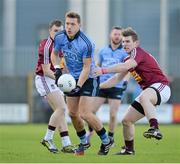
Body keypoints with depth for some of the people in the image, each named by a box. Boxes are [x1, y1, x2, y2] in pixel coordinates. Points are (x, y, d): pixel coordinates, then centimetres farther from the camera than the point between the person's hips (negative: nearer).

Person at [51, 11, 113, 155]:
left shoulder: (86, 43, -26)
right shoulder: (59, 38, -7)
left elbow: (86, 68, -22)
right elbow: (55, 54, 12)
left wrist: (78, 86, -27)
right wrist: (57, 68, -5)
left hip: (89, 79, -7)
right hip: (73, 78, 7)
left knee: (85, 114, -15)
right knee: (72, 113, 6)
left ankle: (106, 141, 4)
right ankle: (84, 142, 27)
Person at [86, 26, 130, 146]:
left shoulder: (125, 52, -1)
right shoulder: (103, 51, 10)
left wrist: (125, 81, -24)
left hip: (116, 88, -3)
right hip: (101, 85, 3)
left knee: (113, 115, -5)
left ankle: (110, 137, 14)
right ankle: (90, 132, 14)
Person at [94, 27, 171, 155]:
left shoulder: (138, 52, -13)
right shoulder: (129, 59, 17)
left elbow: (125, 66, -32)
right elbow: (117, 79, 24)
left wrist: (104, 70, -37)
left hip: (161, 87, -10)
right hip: (148, 92, 10)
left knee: (144, 97, -44)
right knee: (127, 120, 10)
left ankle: (155, 129, -53)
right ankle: (129, 149, 28)